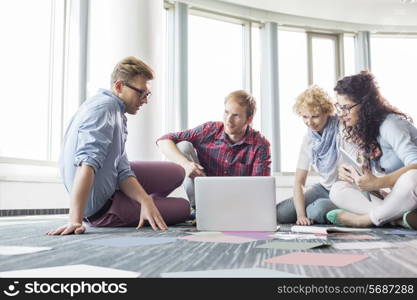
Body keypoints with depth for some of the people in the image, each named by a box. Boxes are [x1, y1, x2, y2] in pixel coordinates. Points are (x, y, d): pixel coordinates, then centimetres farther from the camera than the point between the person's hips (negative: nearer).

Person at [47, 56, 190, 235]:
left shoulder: (119, 115, 9)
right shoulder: (104, 106, -21)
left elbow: (122, 171, 1)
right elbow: (87, 163, -33)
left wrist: (146, 201, -15)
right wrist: (75, 221, -40)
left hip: (111, 186, 9)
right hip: (99, 207, -9)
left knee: (176, 173, 12)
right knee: (183, 208, 0)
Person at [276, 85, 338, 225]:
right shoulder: (308, 140, 1)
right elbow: (299, 182, -3)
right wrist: (301, 214, -15)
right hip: (325, 188, 5)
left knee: (319, 209, -35)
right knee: (280, 212, -13)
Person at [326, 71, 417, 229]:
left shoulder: (390, 125, -19)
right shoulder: (361, 130, 6)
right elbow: (372, 175, 7)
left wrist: (378, 183, -41)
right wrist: (348, 174, -13)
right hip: (393, 195, 7)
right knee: (338, 190, -9)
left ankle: (366, 219, -18)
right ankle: (401, 219, -23)